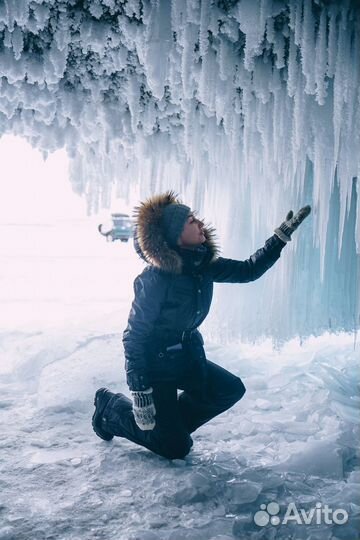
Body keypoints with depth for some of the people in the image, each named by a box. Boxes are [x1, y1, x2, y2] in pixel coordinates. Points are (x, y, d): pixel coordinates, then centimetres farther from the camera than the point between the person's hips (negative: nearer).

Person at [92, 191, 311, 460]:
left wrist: (282, 236, 0)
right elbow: (135, 335, -22)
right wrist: (140, 392, -23)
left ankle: (171, 421, 10)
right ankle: (112, 407, 13)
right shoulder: (156, 277, -26)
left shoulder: (203, 264, -6)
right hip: (155, 364, -7)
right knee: (176, 448, -5)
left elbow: (248, 271, 6)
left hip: (187, 357, 7)